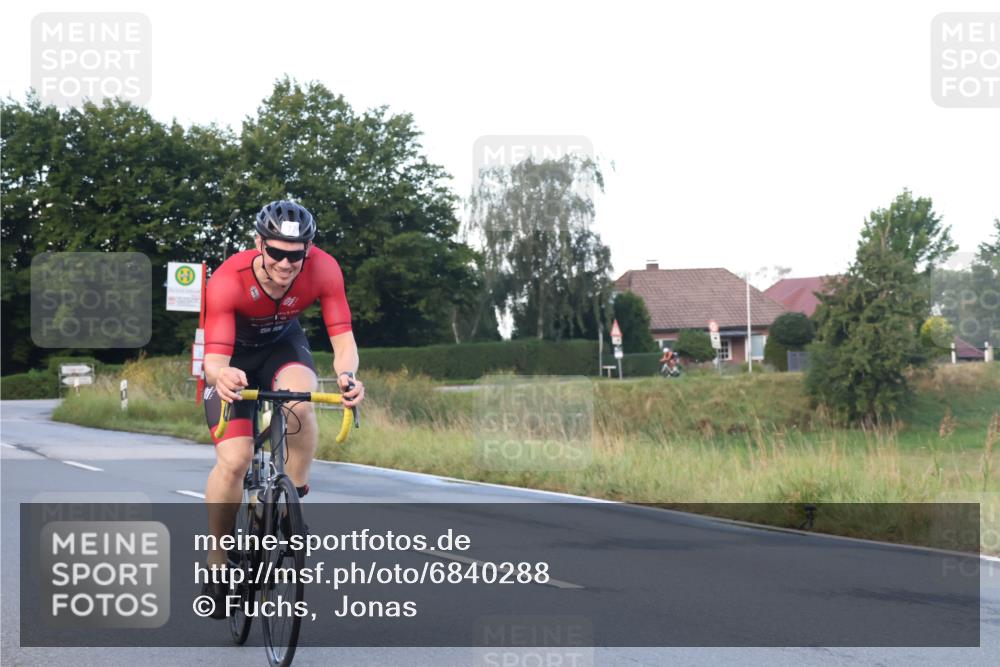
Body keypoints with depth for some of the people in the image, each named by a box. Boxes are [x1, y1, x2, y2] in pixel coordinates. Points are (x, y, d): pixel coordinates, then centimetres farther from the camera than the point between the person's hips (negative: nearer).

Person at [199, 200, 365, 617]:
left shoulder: (323, 270, -29)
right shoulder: (228, 280, -36)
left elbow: (343, 338, -31)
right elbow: (215, 357, -39)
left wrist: (347, 375, -53)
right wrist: (222, 374, -63)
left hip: (282, 344, 2)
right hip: (233, 356, -2)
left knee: (300, 402, -34)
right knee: (234, 459, -17)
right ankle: (217, 561, 3)